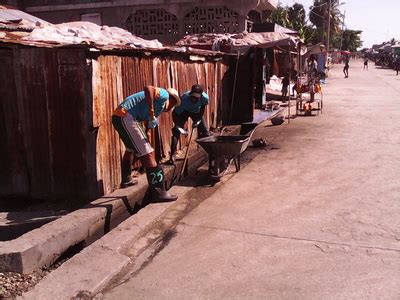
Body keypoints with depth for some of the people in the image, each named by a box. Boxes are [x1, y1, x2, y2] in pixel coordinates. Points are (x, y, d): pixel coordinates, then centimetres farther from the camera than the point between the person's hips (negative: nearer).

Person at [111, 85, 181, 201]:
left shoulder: (160, 105, 28)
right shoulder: (164, 95, 2)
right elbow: (148, 88, -19)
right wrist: (151, 113, -21)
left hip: (119, 117, 11)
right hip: (125, 117, -11)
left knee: (130, 148, 32)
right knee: (147, 154, -11)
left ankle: (126, 180, 50)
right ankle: (158, 192, -12)